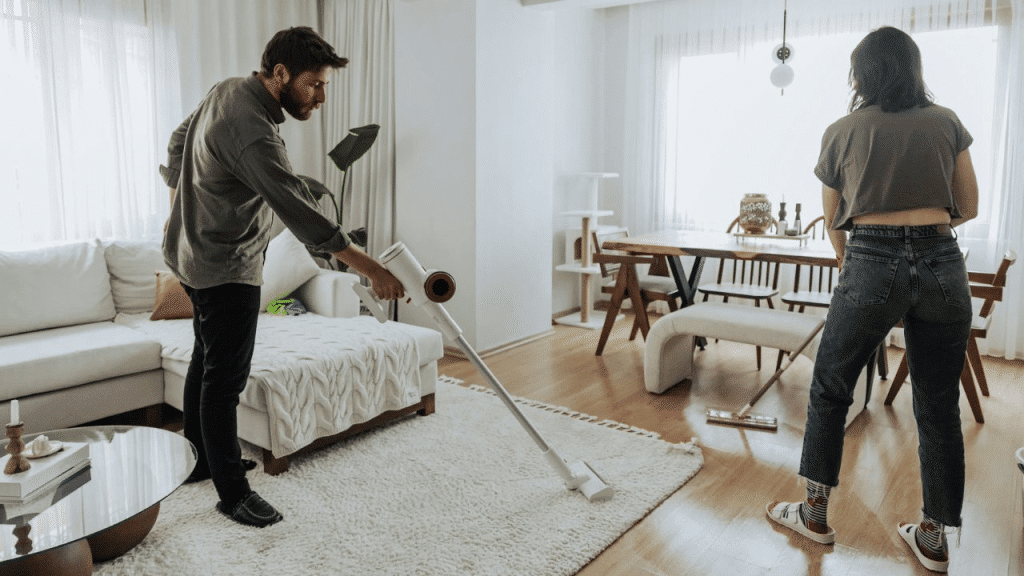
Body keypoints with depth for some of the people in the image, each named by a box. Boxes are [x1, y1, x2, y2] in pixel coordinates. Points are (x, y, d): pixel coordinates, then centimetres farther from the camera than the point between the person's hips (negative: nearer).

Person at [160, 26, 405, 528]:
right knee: (225, 379, -2)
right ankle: (232, 492, 11)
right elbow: (302, 216, -33)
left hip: (191, 251, 11)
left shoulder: (226, 90, 3)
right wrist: (372, 269, -31)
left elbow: (177, 142, 17)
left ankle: (199, 459, 36)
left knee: (207, 361, 20)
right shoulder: (252, 132, -29)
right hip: (226, 269, -11)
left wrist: (179, 207, 28)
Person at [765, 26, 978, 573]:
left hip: (872, 263, -2)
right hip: (943, 266, 3)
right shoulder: (946, 123, 9)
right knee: (939, 408, 11)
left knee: (829, 390, 11)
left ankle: (815, 514, 19)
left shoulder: (842, 131, 6)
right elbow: (967, 209, 14)